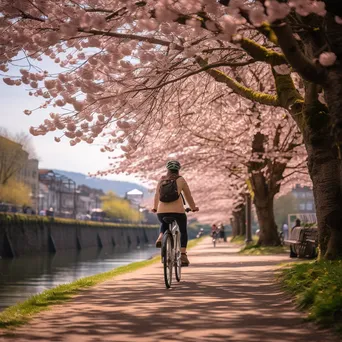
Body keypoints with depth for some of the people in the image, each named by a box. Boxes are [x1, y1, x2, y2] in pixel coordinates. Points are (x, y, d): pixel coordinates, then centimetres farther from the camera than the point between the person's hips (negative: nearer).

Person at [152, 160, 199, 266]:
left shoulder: (162, 180, 11)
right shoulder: (181, 180, 4)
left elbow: (157, 195, 21)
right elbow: (188, 196, 11)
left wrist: (155, 208, 37)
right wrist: (193, 208, 25)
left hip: (162, 211, 3)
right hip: (177, 211, -3)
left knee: (164, 225, 36)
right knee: (183, 231, 18)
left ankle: (160, 238, 5)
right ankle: (183, 255, 3)